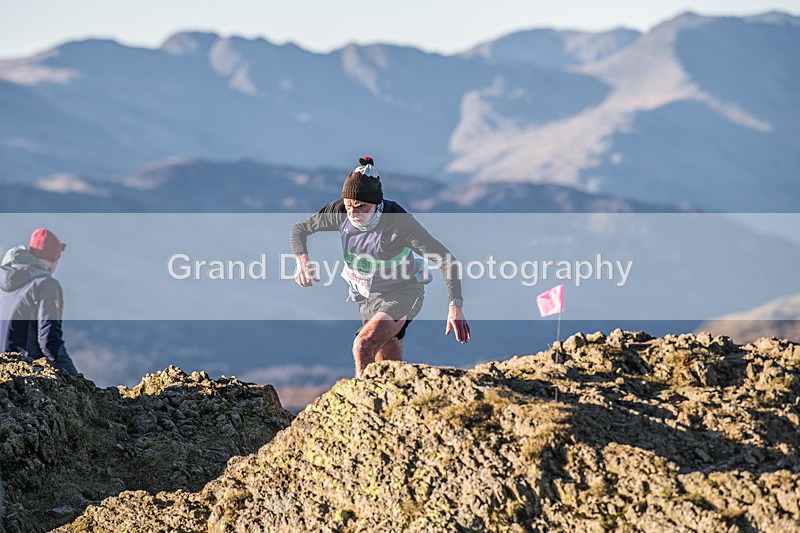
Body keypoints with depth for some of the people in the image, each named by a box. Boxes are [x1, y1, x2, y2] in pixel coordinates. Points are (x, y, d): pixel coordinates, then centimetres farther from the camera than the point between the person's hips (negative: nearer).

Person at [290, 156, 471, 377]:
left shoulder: (399, 222, -29)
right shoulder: (340, 211, -16)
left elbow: (445, 259, -31)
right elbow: (299, 229, -1)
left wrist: (455, 306, -41)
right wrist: (302, 258, -23)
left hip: (402, 295, -6)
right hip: (367, 296, 6)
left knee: (363, 345, -30)